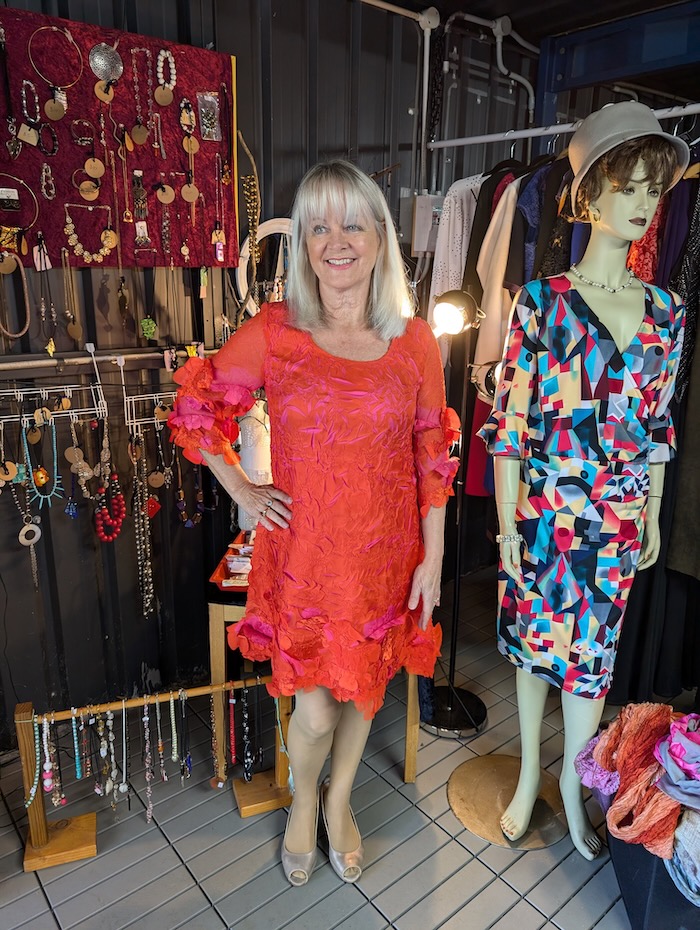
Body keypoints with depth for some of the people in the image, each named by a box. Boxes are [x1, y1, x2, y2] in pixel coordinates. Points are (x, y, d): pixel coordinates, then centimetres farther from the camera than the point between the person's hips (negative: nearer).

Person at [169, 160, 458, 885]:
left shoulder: (415, 341, -4)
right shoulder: (272, 333, -9)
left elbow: (432, 458, 0)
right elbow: (194, 409, 4)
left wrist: (432, 559, 0)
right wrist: (242, 492, -1)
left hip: (384, 554, 2)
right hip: (303, 553, -1)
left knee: (363, 689, 18)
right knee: (315, 709, 7)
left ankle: (339, 801, 49)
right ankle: (302, 804, 44)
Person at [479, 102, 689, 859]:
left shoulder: (666, 312, 4)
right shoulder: (542, 301, -8)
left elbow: (658, 424, 10)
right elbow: (510, 418, -9)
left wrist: (653, 515, 12)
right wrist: (506, 522, -10)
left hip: (620, 515, 3)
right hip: (545, 506, -3)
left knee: (593, 651, 14)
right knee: (533, 641, 13)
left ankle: (572, 782, 38)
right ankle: (529, 773, 37)